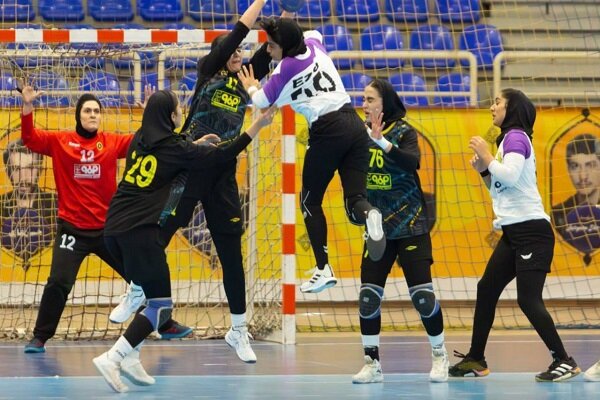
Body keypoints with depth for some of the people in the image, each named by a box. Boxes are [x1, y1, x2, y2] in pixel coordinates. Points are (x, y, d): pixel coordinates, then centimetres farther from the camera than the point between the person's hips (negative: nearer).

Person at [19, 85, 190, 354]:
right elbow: (29, 139, -9)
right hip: (72, 229, -2)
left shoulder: (112, 142, 3)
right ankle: (40, 337, 2)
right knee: (58, 282, -14)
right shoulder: (60, 142, -1)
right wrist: (27, 107, -22)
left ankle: (165, 324, 27)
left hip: (107, 228, 2)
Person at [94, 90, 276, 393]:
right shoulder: (175, 148, -6)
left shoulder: (141, 140, 12)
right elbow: (222, 155, 0)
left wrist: (195, 144, 29)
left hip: (115, 228, 8)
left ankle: (130, 357, 13)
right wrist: (257, 126, 5)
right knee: (161, 306, -2)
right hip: (140, 231, -8)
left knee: (150, 295, 21)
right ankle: (112, 358, -15)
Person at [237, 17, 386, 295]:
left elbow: (261, 102, 9)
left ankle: (323, 270, 3)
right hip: (354, 124, 6)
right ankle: (368, 215, -37)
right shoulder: (314, 45, 13)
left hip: (327, 132, -6)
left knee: (310, 201, 12)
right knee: (354, 201, 1)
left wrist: (251, 87, 28)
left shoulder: (285, 70, -4)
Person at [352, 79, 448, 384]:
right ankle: (372, 364, 7)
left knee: (422, 294, -4)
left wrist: (382, 141, -37)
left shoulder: (403, 131, -8)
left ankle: (440, 358, 12)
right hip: (378, 227, 4)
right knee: (368, 295, -2)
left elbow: (413, 161, -27)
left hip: (410, 227, -4)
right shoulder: (362, 134, 5)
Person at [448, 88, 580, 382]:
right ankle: (476, 360, 16)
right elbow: (500, 188, 23)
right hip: (513, 233, 10)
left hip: (531, 230, -10)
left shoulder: (516, 137, -10)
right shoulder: (508, 139, 18)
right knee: (486, 290, 10)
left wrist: (486, 156, -12)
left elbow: (510, 176, -25)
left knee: (528, 299, -13)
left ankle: (563, 362, -9)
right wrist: (482, 170, 8)